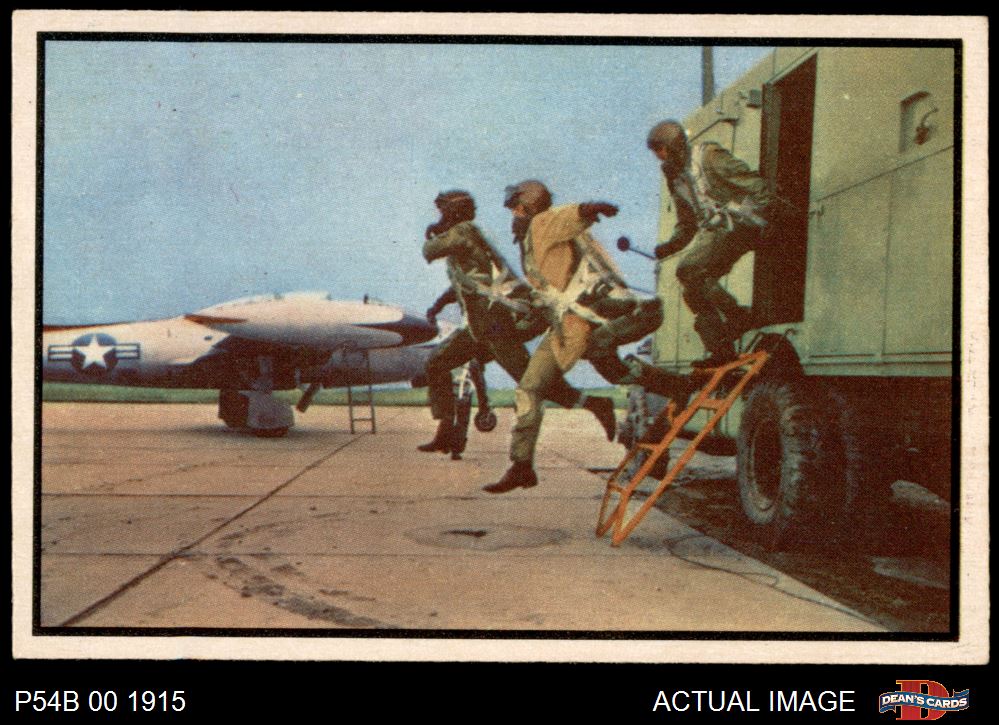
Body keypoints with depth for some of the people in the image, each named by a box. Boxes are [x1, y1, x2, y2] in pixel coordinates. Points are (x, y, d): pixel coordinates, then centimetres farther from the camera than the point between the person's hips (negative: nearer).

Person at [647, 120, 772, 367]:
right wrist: (671, 245, 6)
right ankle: (721, 351, 4)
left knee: (688, 271, -23)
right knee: (693, 293, 1)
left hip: (737, 227, -9)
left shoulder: (708, 157, -7)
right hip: (713, 232, 9)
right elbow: (687, 224, 24)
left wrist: (757, 215, -21)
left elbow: (755, 184, -12)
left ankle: (738, 315, -15)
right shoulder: (676, 177, 18)